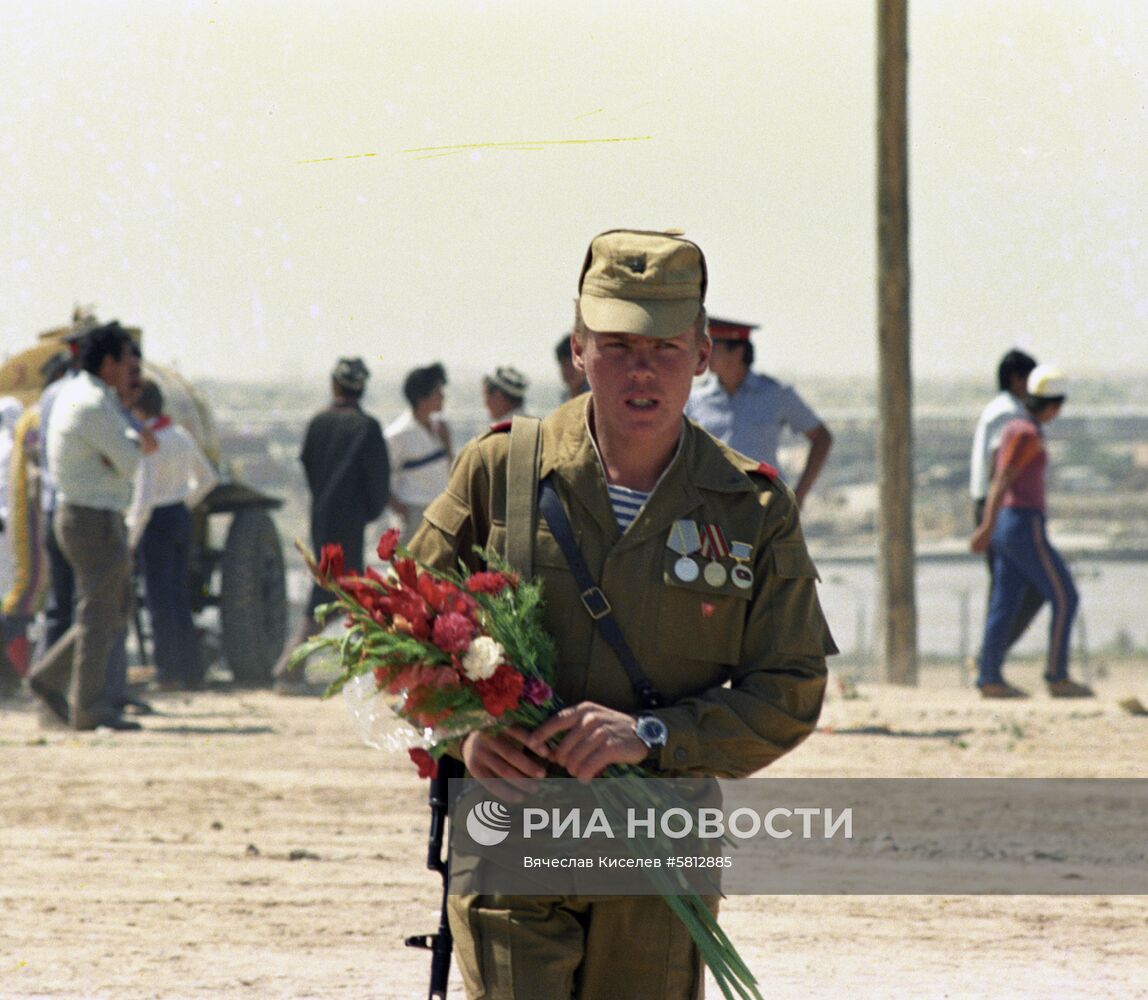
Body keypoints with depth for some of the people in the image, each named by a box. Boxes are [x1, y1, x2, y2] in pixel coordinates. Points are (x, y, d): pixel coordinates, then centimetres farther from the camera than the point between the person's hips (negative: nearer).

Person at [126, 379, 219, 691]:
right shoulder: (182, 437, 7)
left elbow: (143, 499, -21)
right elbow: (208, 478, 18)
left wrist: (130, 538, -12)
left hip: (157, 524, -8)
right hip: (181, 519, 8)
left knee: (160, 599, -2)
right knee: (180, 598, 13)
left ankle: (169, 673, -3)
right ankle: (191, 672, 14)